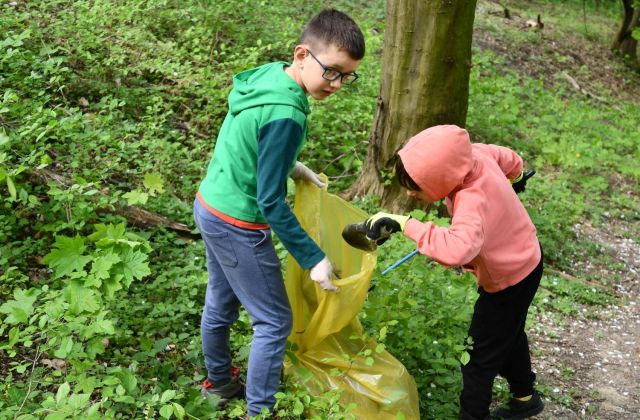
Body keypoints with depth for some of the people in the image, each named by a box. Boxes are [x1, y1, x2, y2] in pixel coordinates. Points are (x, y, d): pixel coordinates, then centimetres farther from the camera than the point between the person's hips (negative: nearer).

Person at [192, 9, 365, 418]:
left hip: (210, 206, 9)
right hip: (238, 226, -9)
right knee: (275, 321, 5)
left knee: (220, 304, 25)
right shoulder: (285, 115, -30)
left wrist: (290, 166, 14)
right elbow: (270, 202, -26)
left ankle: (219, 382, 45)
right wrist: (313, 258, -21)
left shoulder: (269, 74, -3)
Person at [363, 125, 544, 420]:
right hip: (522, 258, 9)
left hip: (511, 278, -9)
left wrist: (404, 224, -54)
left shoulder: (473, 201, -44)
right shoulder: (472, 154, -20)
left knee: (480, 357, 5)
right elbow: (508, 158, 2)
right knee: (507, 335, 30)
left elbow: (457, 249, -62)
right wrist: (514, 179, 26)